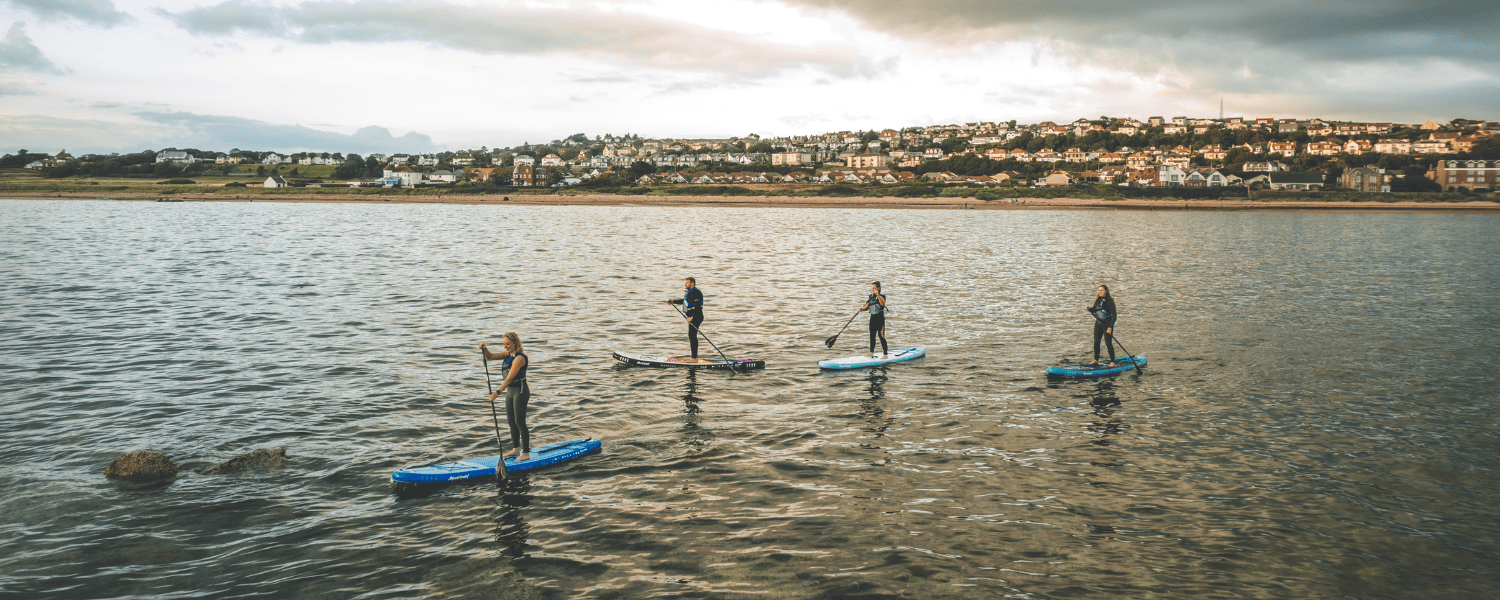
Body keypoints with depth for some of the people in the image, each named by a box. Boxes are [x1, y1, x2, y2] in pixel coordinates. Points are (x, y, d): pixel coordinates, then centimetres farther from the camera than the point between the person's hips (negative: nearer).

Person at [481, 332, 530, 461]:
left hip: (520, 392, -9)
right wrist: (485, 349, -12)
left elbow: (509, 378, -28)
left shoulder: (519, 358, -21)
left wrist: (497, 392, -33)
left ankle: (526, 453, 3)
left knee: (520, 422, -5)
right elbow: (490, 356, 10)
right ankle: (516, 448, 28)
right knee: (511, 421, 15)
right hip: (510, 391, 9)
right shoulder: (507, 354, 7)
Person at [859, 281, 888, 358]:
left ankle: (885, 354, -7)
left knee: (881, 336, -9)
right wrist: (862, 308, -10)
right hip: (872, 317, 7)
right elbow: (867, 307, 11)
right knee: (872, 335, 15)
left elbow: (882, 303, -29)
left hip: (880, 317, -7)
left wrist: (877, 295, -33)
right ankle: (871, 352, 29)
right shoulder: (870, 297, 11)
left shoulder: (881, 296, -8)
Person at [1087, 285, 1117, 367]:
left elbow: (1114, 315, -16)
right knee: (1096, 342, 9)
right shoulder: (1097, 300, 4)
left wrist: (1110, 327, -21)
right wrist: (1089, 309, -9)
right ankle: (1096, 360, 21)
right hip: (1098, 323, 7)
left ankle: (1112, 361, 5)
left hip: (1107, 324, -7)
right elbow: (1093, 310, 15)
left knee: (1108, 343, -5)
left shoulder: (1109, 301, -16)